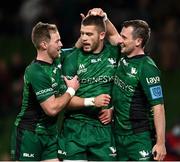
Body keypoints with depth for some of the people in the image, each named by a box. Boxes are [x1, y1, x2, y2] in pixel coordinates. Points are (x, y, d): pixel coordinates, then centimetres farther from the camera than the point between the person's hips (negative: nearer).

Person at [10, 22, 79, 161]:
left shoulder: (57, 62, 4)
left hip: (49, 133, 8)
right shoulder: (36, 73, -21)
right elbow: (52, 108, -25)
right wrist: (71, 90, -11)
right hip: (30, 134, -8)